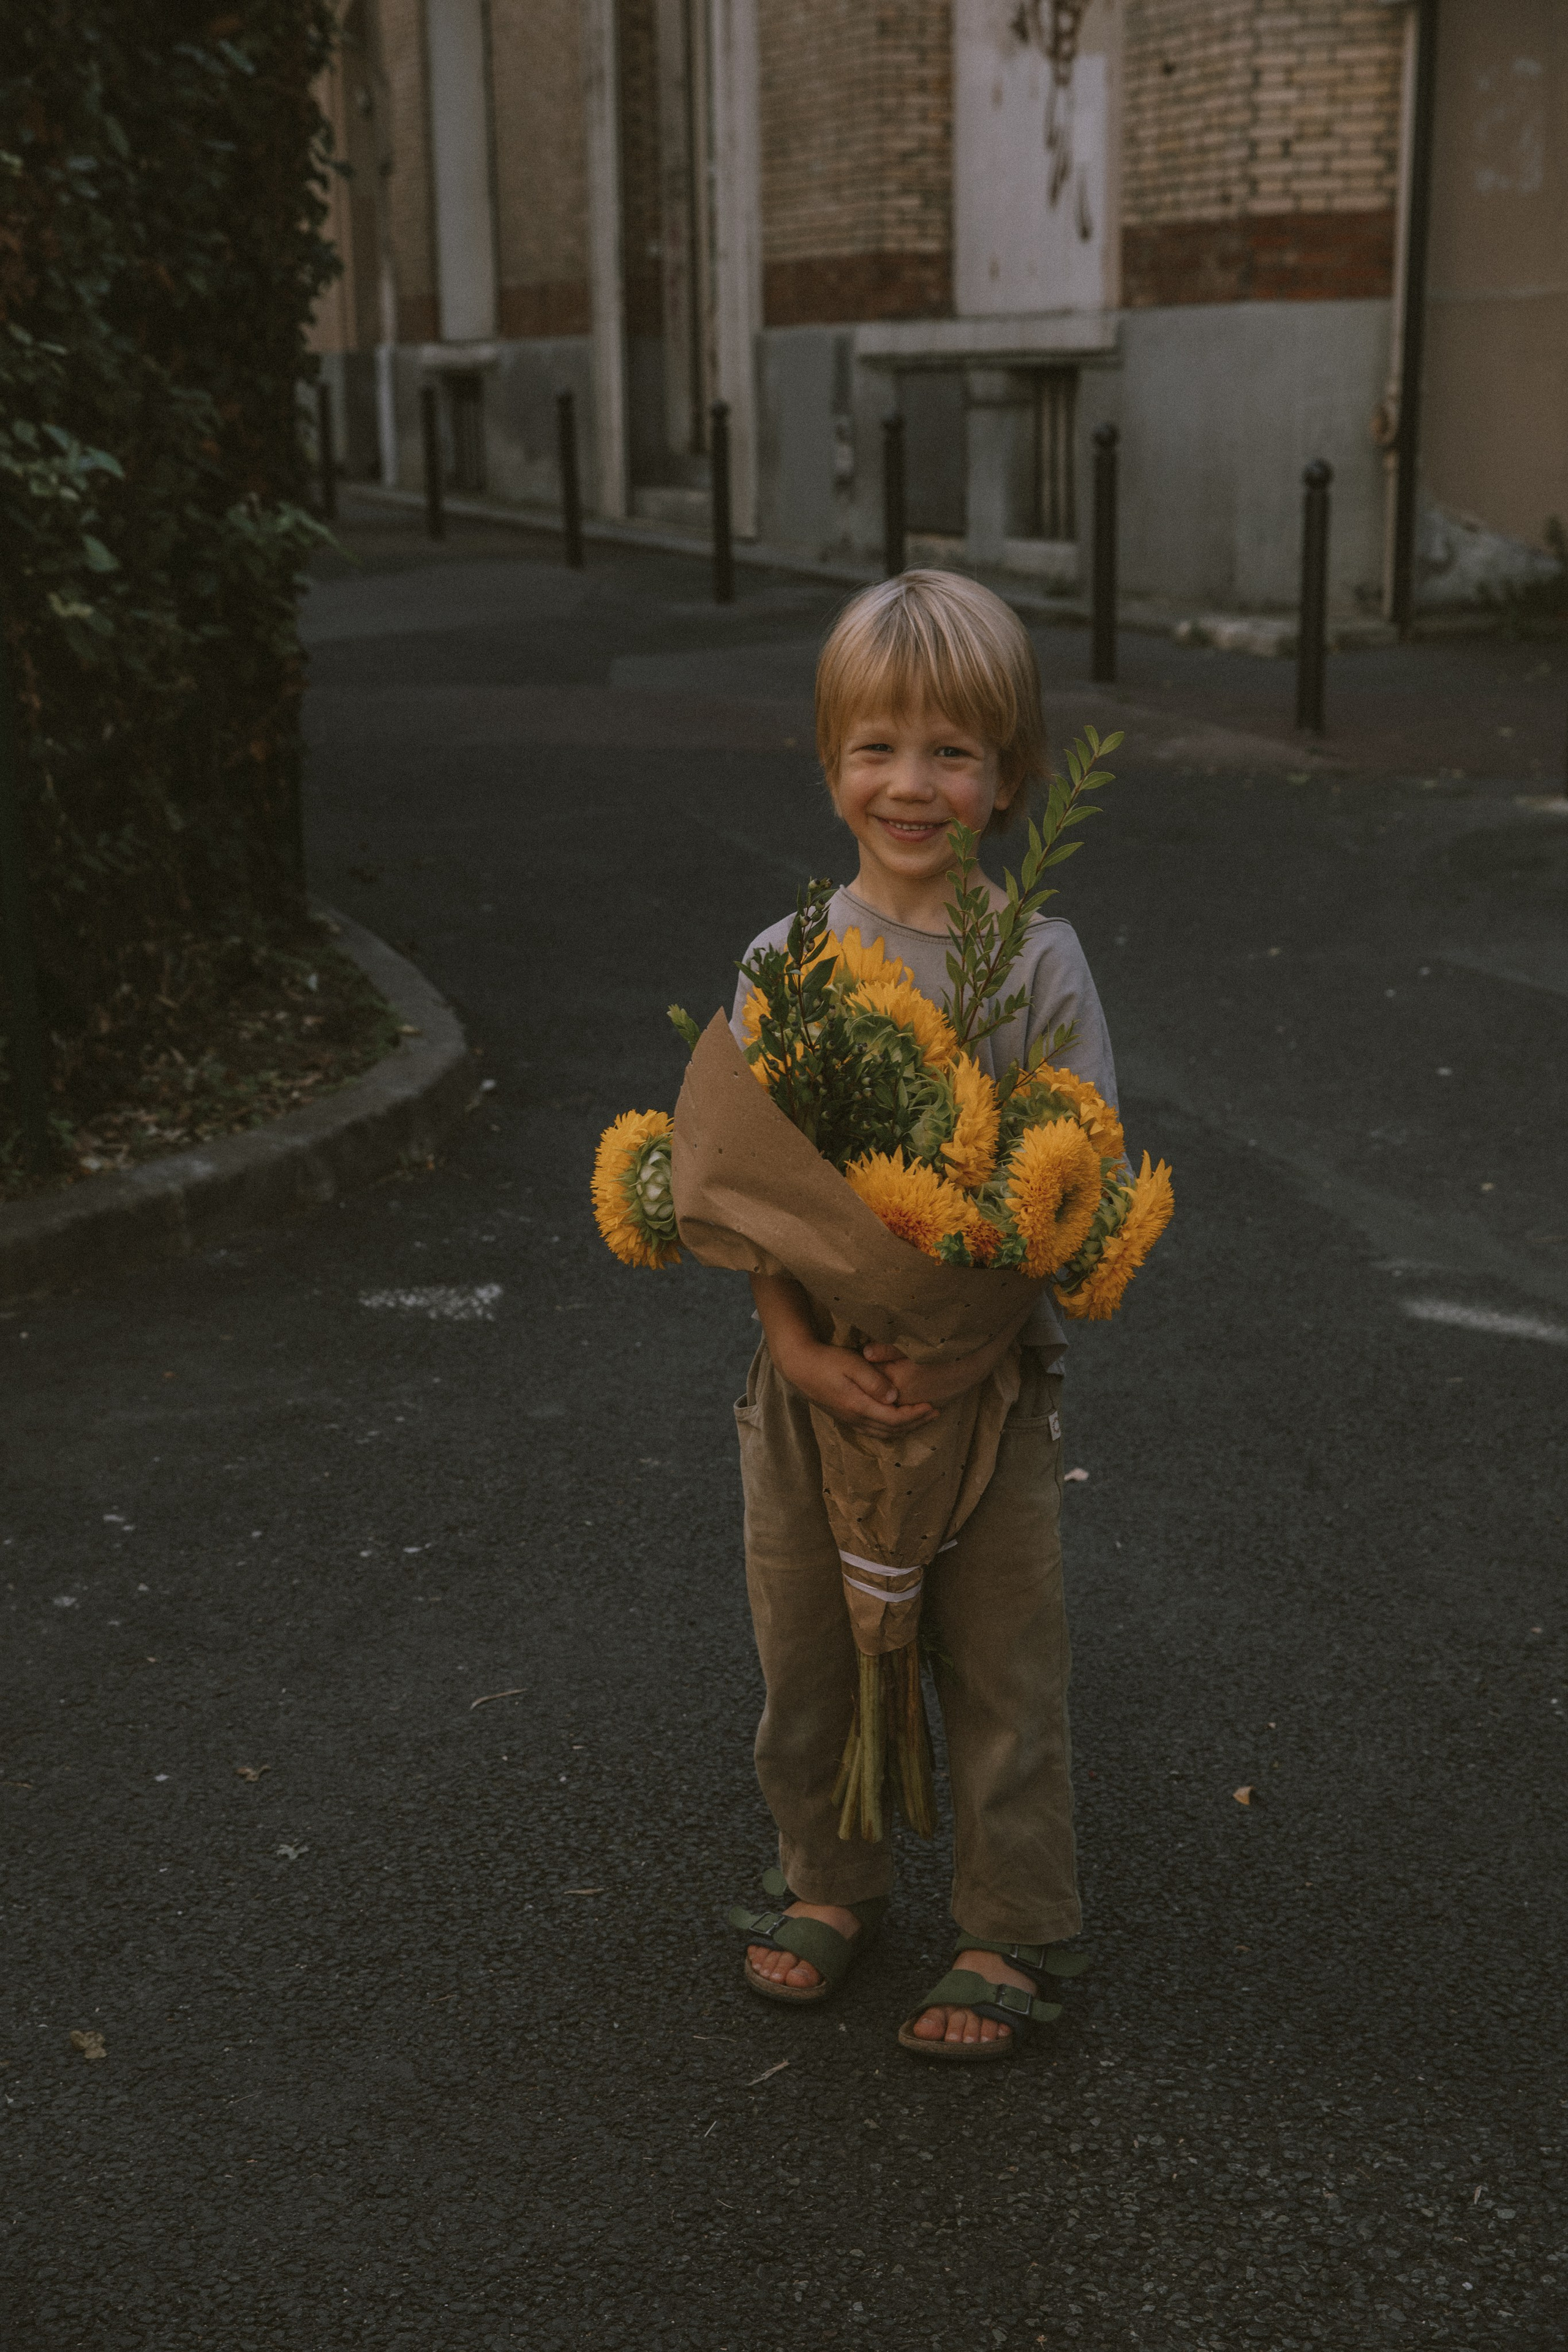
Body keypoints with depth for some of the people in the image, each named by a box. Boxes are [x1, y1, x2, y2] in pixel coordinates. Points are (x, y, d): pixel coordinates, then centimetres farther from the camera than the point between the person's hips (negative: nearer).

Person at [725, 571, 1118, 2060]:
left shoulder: (1038, 962, -7)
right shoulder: (783, 962, -3)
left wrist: (975, 1348, -20)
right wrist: (798, 1347, -18)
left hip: (988, 1386, -2)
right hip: (815, 1380, 2)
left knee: (1002, 1675, 9)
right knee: (808, 1658, 16)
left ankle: (1010, 1936, 28)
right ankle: (830, 1883, 40)